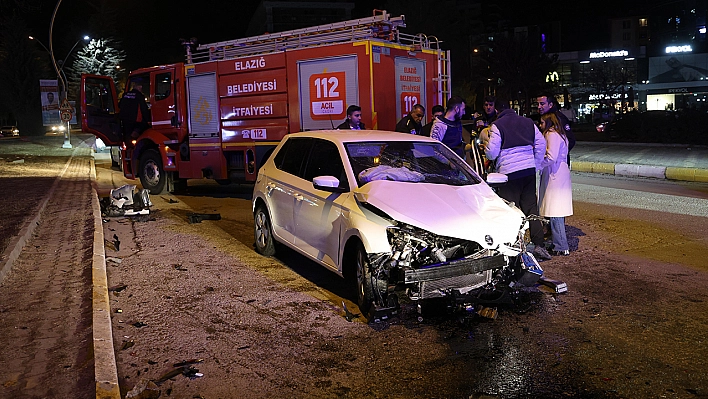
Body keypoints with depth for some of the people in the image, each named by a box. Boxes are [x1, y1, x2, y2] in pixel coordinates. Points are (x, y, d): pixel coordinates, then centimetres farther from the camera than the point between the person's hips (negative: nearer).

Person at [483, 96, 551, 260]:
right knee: (531, 208, 10)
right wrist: (535, 164, 17)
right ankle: (538, 245, 8)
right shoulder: (528, 122, 12)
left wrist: (485, 147, 13)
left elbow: (492, 152, -9)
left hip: (509, 173, -5)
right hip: (529, 172, 5)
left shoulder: (497, 125, -5)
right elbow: (541, 144, 11)